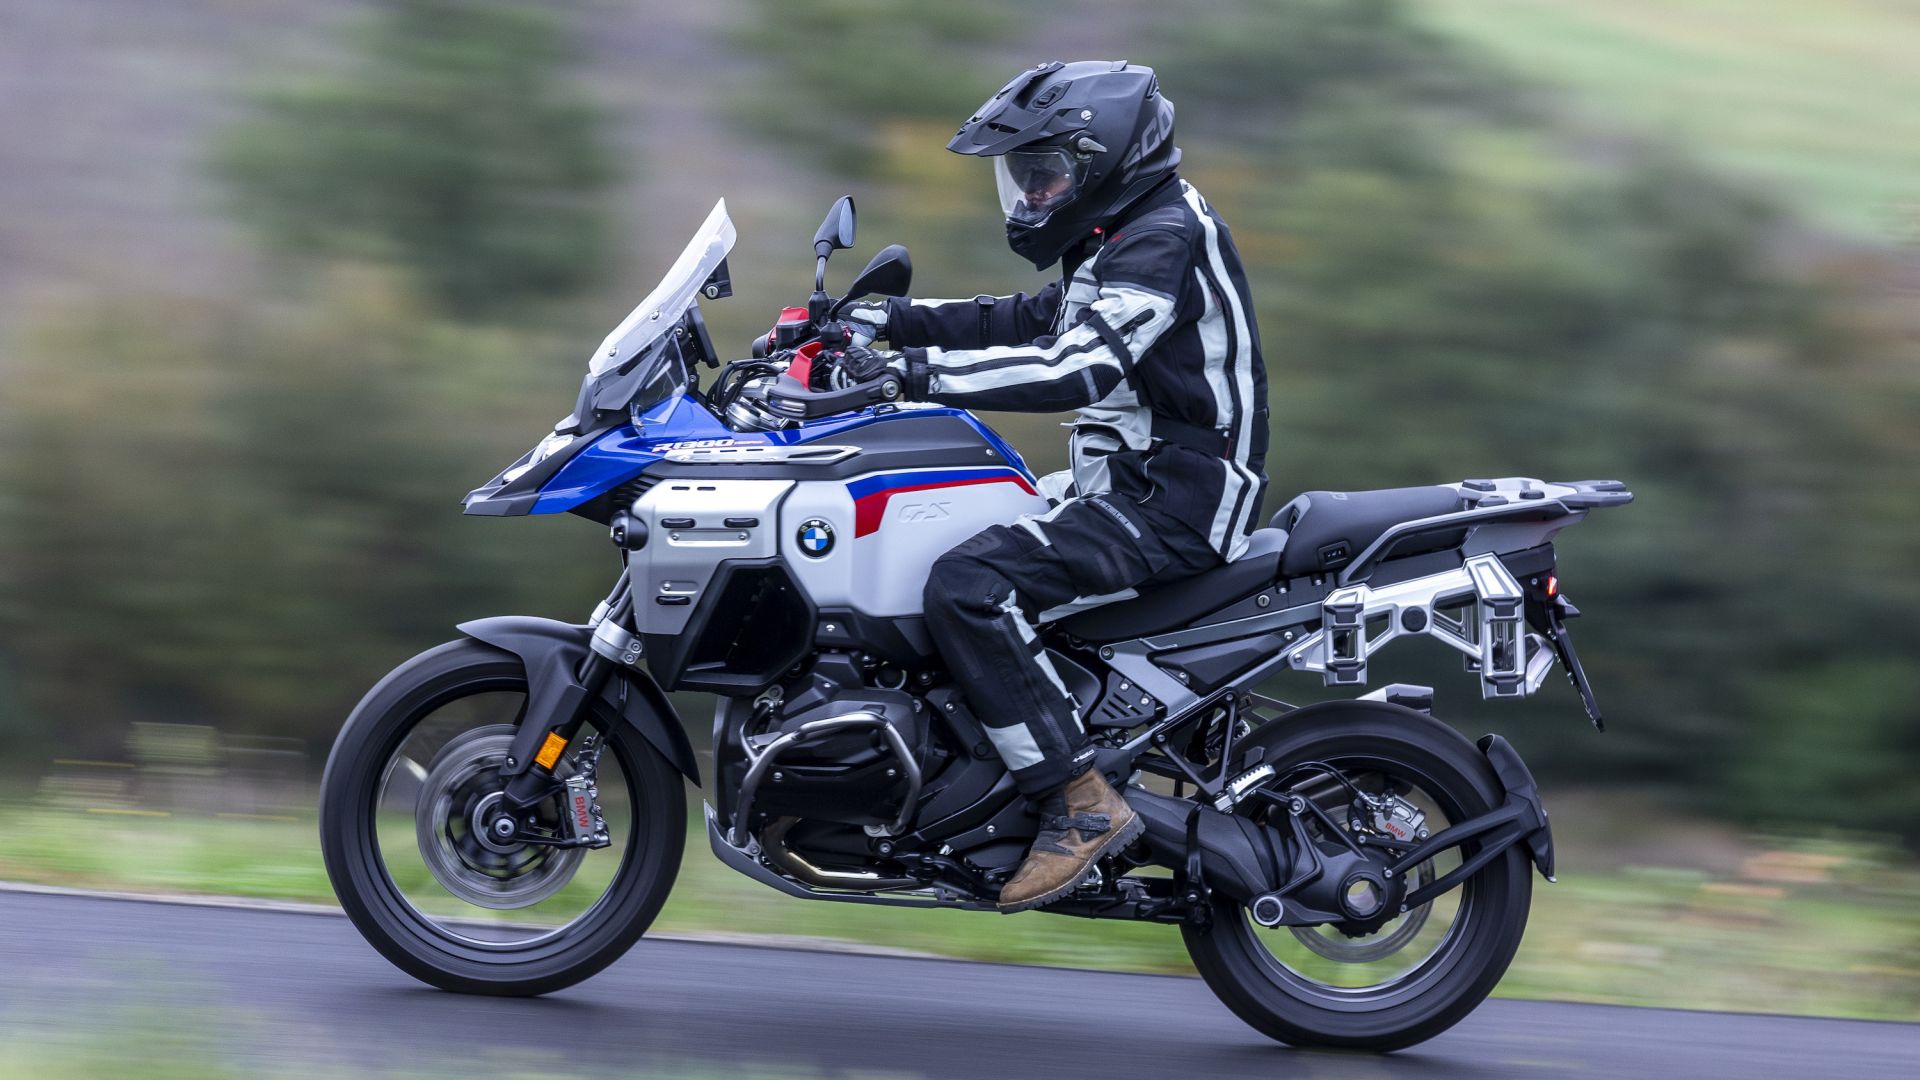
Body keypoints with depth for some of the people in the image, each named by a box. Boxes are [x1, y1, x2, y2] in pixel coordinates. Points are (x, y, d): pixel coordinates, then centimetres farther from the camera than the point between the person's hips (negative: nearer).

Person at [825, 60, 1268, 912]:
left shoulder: (1164, 240, -16)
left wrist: (918, 370, -30)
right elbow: (1030, 320, 24)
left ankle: (1081, 803, -22)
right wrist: (892, 318, 12)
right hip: (1126, 484, 11)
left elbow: (1075, 369, -29)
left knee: (967, 587, -26)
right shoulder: (1124, 238, 16)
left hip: (1172, 503, -11)